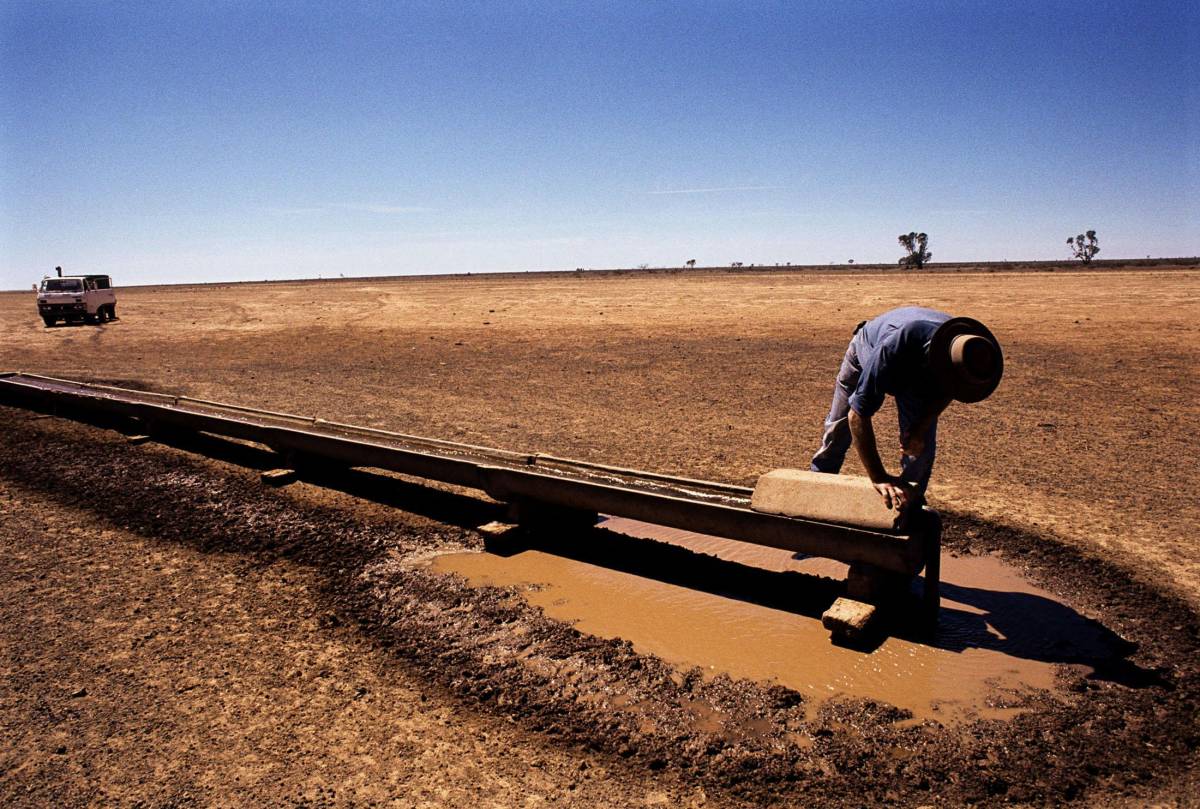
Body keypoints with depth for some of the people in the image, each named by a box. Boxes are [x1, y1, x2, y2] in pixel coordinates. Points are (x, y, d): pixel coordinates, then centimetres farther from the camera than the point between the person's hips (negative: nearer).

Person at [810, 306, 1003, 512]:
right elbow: (858, 415, -47)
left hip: (918, 369, 3)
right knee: (838, 427, 9)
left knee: (921, 442, -10)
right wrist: (879, 478, -48)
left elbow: (946, 392, -11)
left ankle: (912, 502, 9)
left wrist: (922, 427, -24)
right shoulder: (894, 349, -53)